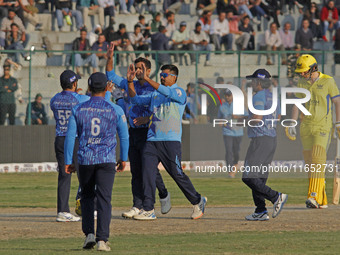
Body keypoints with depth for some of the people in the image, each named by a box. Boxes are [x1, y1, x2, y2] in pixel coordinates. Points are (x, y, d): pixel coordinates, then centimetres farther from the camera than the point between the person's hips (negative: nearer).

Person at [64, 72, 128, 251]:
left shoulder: (78, 109, 2)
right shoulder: (115, 110, 0)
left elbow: (70, 136, 1)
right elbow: (124, 136, 6)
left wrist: (68, 162, 6)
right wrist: (123, 159, 19)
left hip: (85, 160, 1)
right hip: (107, 160, -1)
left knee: (87, 196, 18)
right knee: (104, 199, -3)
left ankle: (89, 233, 7)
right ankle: (102, 240, -11)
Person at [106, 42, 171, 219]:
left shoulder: (154, 89, -5)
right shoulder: (130, 85, 12)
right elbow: (111, 76, 19)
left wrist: (147, 118, -27)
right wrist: (110, 59, 6)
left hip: (148, 132, -6)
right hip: (133, 132, 6)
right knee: (136, 171, 5)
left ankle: (164, 195, 16)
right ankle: (137, 207, 6)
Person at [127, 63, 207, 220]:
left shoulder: (179, 93, -1)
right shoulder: (155, 94, 20)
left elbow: (167, 92, -21)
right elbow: (135, 99, 20)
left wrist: (146, 79, -27)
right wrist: (130, 81, 5)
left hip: (171, 141, -6)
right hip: (152, 140, 6)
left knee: (177, 173, -3)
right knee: (147, 173, -6)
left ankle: (198, 201, 17)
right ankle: (148, 210, -6)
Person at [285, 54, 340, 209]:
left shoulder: (328, 81, -5)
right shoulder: (301, 83, 9)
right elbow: (296, 105, 14)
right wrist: (292, 124, 5)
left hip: (323, 127, -5)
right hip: (306, 127, 5)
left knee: (318, 160, -19)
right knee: (310, 164, 2)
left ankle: (315, 196, -27)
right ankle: (322, 200, 8)